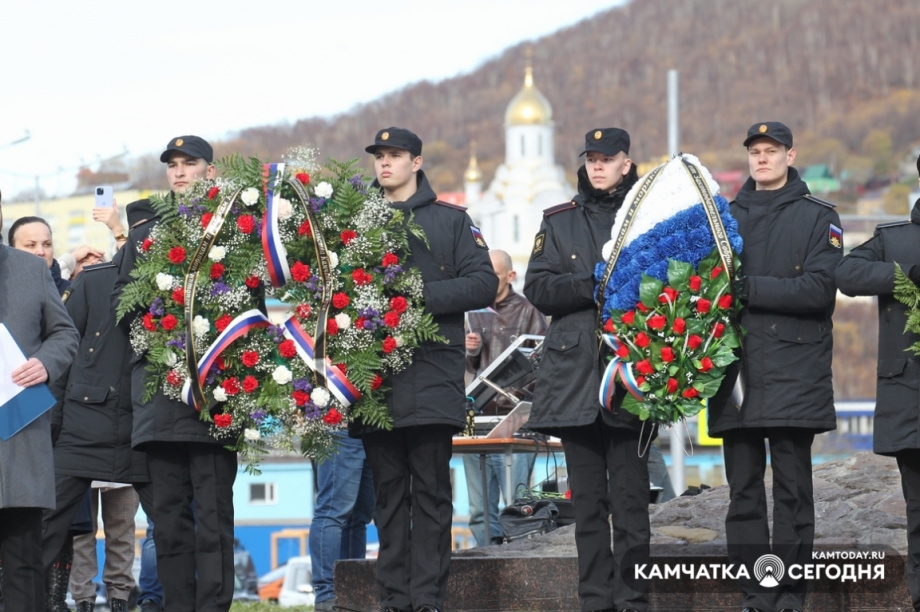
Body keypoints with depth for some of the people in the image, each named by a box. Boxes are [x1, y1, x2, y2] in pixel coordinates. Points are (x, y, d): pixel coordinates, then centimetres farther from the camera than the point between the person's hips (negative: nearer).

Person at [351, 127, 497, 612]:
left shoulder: (452, 221, 9)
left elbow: (484, 283, 0)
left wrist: (421, 295, -12)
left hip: (432, 374, -3)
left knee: (430, 490, -4)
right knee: (388, 491, 4)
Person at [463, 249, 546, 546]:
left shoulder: (528, 312, 0)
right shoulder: (476, 313, 15)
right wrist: (471, 351, -2)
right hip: (481, 415, 5)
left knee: (516, 502, -8)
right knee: (481, 507, 5)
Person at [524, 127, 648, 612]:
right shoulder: (559, 222, 14)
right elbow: (538, 288, 3)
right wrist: (595, 284, -10)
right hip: (574, 372, 2)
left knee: (630, 495, -5)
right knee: (587, 499, 4)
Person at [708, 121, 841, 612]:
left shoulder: (818, 218, 4)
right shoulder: (726, 216, 17)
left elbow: (819, 290, -9)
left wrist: (752, 289, -15)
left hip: (794, 373, -3)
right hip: (736, 369, 3)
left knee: (792, 490, -3)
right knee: (744, 489, 2)